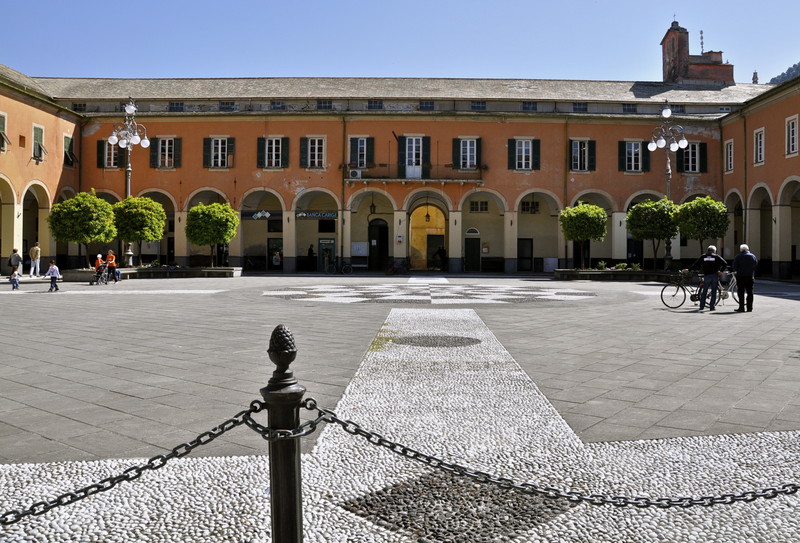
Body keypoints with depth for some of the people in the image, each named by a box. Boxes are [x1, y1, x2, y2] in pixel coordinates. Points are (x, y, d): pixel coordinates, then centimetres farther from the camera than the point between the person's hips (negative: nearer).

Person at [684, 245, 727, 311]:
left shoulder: (703, 256, 5)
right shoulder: (717, 256, 2)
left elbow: (696, 264, 5)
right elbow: (725, 263, -8)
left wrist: (689, 269, 13)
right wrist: (721, 271, -2)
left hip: (706, 276, 1)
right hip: (715, 276, -1)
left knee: (704, 292, 11)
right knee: (714, 292, 4)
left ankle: (702, 306, 10)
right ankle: (712, 307, 2)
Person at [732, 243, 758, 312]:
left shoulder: (738, 257, -6)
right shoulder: (753, 256, 7)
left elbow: (735, 267, -8)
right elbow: (756, 265, 10)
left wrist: (735, 271, 11)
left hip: (741, 276, -3)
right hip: (750, 276, 3)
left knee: (741, 293, 0)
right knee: (750, 292, 8)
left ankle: (741, 307, -2)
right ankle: (749, 307, 9)